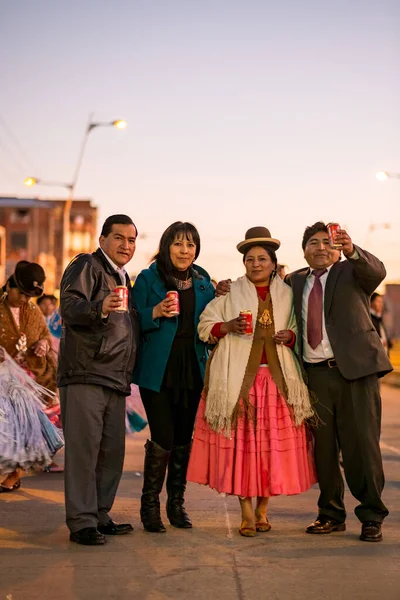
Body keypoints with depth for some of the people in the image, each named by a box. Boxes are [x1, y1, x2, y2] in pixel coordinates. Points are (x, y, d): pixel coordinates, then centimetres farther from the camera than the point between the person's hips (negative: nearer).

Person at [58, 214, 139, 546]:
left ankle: (100, 516, 19)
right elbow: (69, 306, -18)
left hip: (116, 380, 9)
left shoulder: (123, 279, 24)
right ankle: (81, 522, -4)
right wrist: (100, 308, -36)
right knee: (84, 448, -8)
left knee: (113, 450, 9)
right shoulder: (86, 266, -2)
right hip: (85, 374, -8)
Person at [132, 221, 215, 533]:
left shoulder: (204, 282, 12)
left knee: (184, 437, 8)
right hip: (158, 370, -4)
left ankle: (177, 503, 21)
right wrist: (156, 313, -21)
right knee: (163, 437, -8)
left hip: (192, 369, 4)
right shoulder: (148, 279, 0)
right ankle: (150, 504, 7)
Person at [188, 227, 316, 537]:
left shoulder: (287, 295, 12)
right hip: (239, 379, -2)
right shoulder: (230, 293, 7)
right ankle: (246, 512, 5)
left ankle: (262, 508, 14)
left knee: (274, 443, -1)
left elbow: (299, 332, 17)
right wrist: (228, 327, -12)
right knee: (241, 442, -4)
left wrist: (290, 336, -5)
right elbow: (205, 326, 5)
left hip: (277, 379, 2)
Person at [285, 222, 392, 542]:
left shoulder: (352, 271, 4)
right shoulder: (295, 281, 16)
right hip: (315, 374, 4)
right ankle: (331, 514, 21)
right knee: (323, 447, 8)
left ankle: (371, 516, 9)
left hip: (355, 370, -4)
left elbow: (376, 271, -16)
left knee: (362, 444, -2)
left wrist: (351, 250, -36)